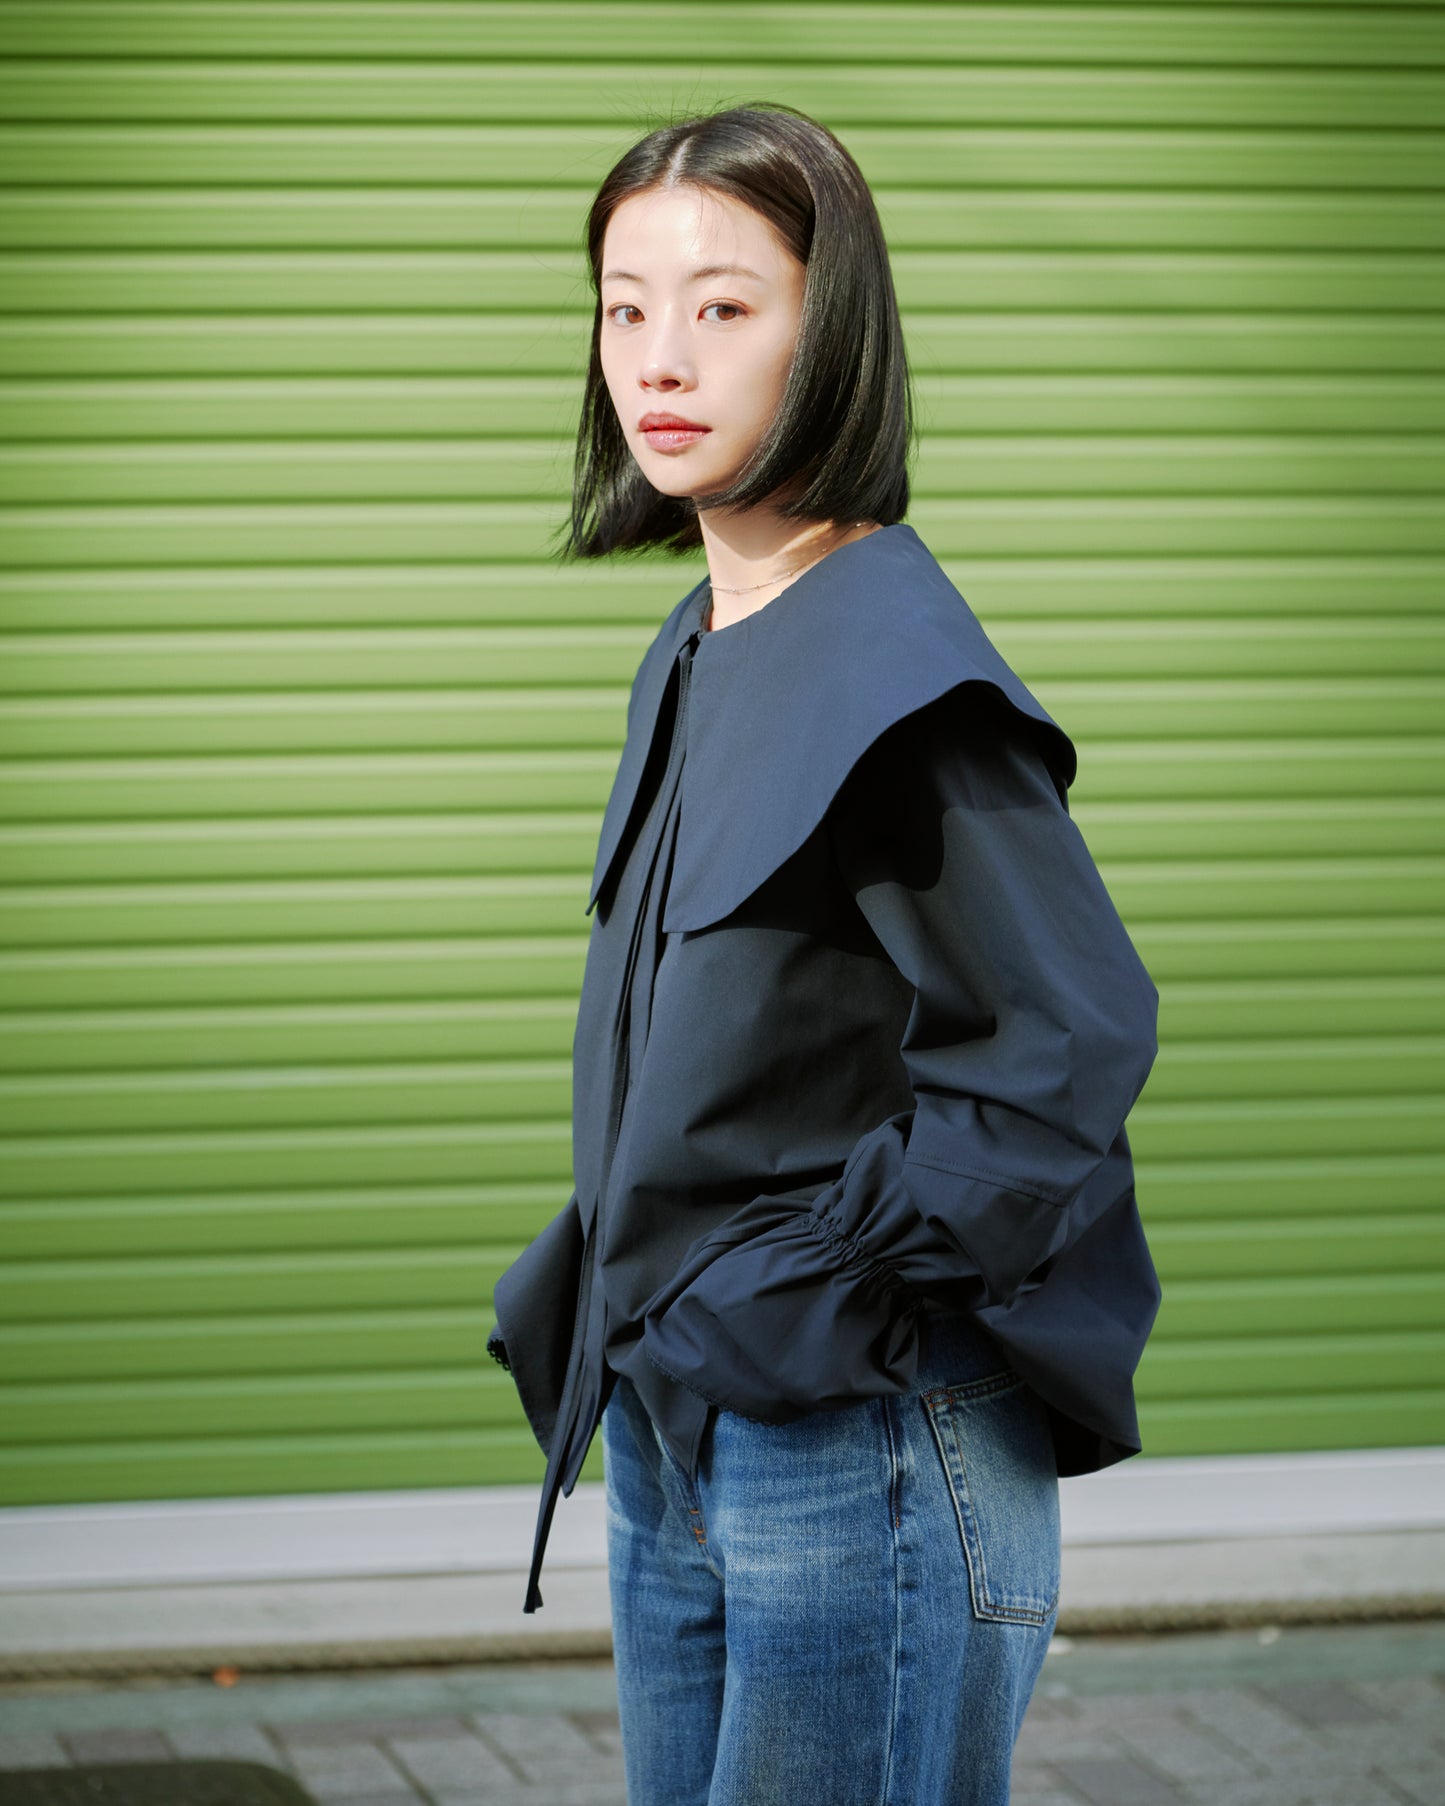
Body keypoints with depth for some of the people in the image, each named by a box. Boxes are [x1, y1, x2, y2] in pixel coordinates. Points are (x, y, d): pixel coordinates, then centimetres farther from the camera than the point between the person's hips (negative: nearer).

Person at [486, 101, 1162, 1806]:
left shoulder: (894, 671, -15)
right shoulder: (693, 658, 11)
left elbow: (1069, 1050, -20)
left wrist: (784, 1298, -16)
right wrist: (603, 1313, 10)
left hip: (864, 1457, -8)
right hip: (674, 1443, 9)